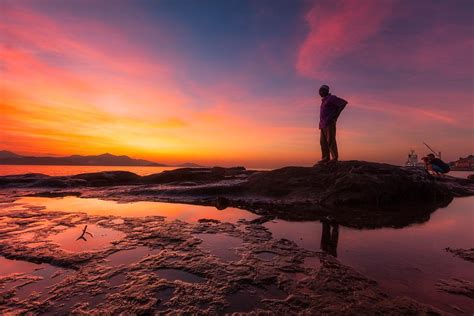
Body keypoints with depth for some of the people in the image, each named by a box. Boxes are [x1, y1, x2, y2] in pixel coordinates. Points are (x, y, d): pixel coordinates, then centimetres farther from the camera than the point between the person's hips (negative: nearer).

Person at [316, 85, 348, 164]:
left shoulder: (331, 98, -3)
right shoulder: (324, 100, 23)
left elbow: (344, 102, -9)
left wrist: (336, 115, -9)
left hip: (329, 123, -9)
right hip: (323, 124, 9)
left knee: (330, 140, -11)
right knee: (323, 141, 3)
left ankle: (335, 158, -8)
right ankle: (326, 158, 4)